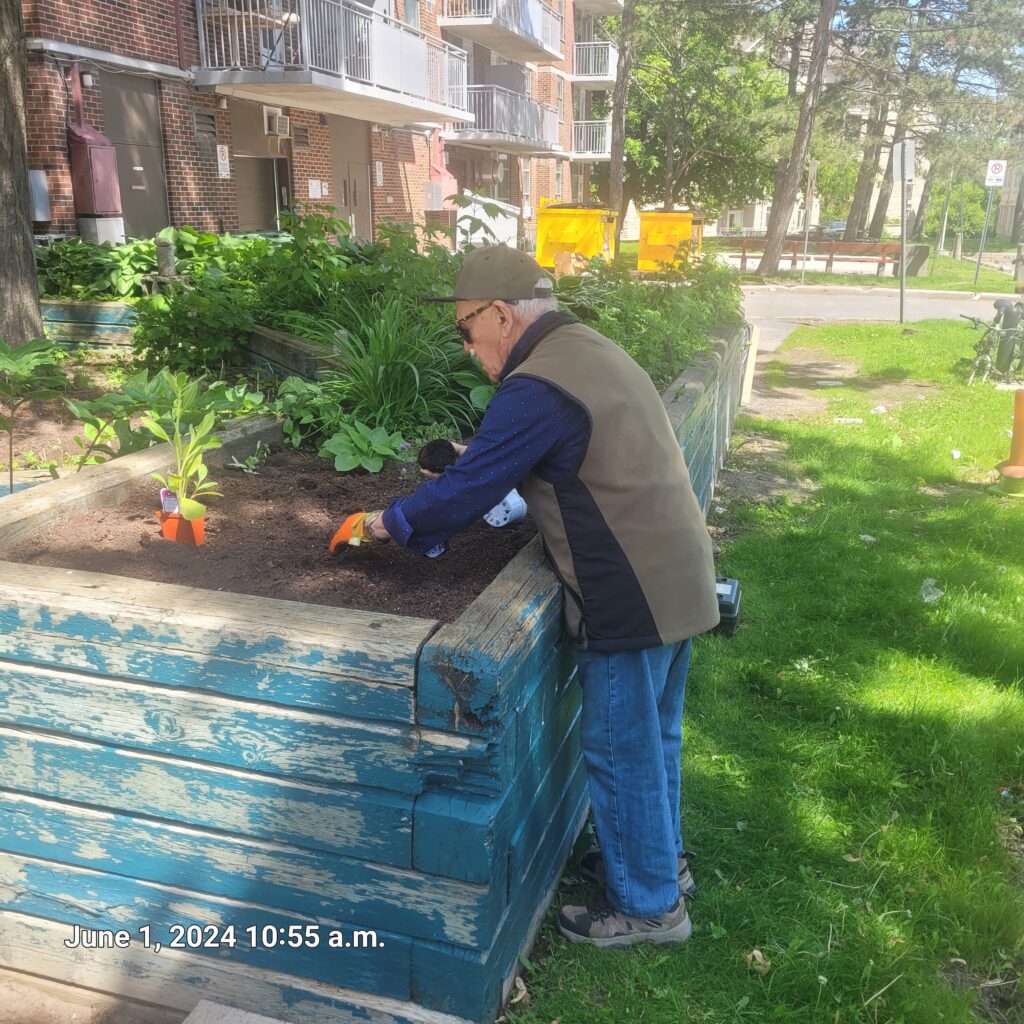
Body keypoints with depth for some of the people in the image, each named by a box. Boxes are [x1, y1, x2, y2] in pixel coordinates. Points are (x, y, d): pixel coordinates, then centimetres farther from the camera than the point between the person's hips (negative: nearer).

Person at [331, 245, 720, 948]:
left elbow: (465, 492, -17)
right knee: (654, 735, 24)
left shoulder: (536, 389, -20)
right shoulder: (593, 350, 11)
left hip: (632, 598, -10)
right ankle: (661, 858, 42)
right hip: (678, 575, 10)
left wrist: (381, 523, -4)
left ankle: (648, 905, 24)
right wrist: (480, 459, 17)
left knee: (621, 751, 6)